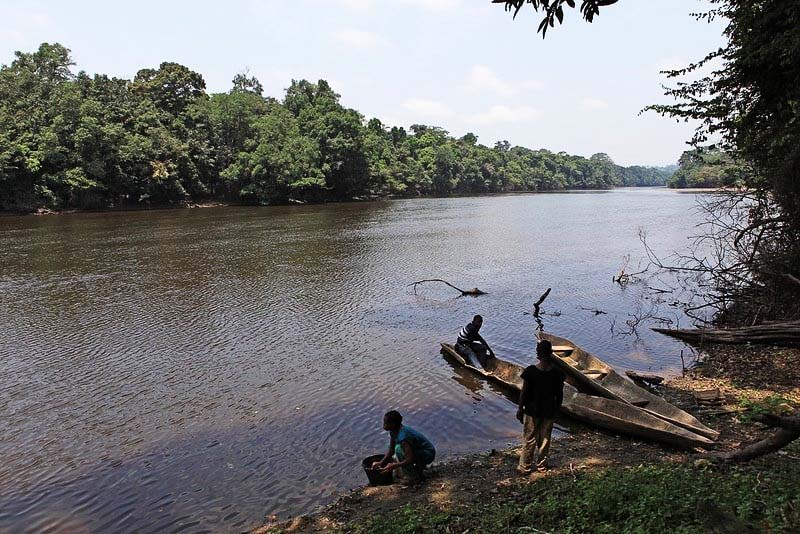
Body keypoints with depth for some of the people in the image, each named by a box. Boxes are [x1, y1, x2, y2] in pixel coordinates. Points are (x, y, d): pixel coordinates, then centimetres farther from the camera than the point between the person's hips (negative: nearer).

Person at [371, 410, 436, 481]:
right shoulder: (394, 431, -5)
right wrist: (381, 463, -6)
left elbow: (411, 459, -32)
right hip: (418, 450, 9)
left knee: (399, 449, -27)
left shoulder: (403, 436, -31)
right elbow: (391, 450, 4)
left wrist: (394, 466, -35)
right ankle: (420, 466, 14)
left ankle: (414, 475, -10)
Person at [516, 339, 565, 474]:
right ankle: (542, 465, 29)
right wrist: (557, 409, 14)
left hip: (532, 410, -2)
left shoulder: (531, 371, -19)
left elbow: (524, 392, -12)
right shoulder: (557, 373, -11)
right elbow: (559, 394, -2)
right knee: (545, 439, 17)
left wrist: (520, 409, 0)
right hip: (549, 411, 2)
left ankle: (524, 467, 19)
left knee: (529, 439, 10)